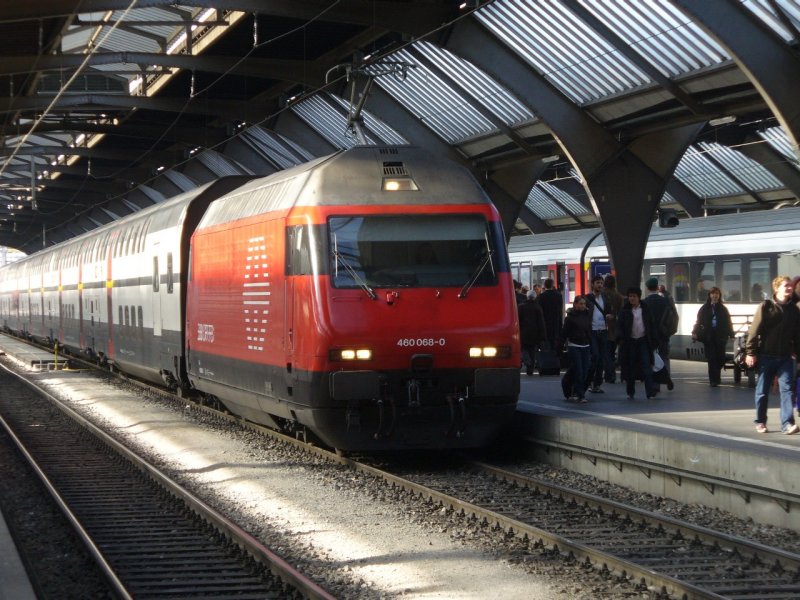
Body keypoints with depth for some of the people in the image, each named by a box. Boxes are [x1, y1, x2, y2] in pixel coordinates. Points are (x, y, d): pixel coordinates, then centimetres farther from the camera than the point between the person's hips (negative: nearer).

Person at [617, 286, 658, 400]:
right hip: (630, 342, 0)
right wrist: (621, 339, -15)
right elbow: (620, 326, -2)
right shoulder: (625, 310, 1)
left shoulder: (645, 309, 5)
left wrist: (653, 341, 3)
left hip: (643, 341, 0)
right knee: (630, 368, 5)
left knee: (646, 367, -8)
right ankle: (630, 393, 16)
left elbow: (651, 325, 8)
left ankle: (650, 392, -12)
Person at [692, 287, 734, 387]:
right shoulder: (704, 308, 6)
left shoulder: (723, 309, 10)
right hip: (708, 336, -1)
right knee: (711, 359, -4)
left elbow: (728, 322, 9)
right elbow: (698, 321, 3)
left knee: (720, 358, -2)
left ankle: (715, 377, 22)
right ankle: (713, 380, -1)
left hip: (720, 336, 1)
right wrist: (695, 332, -9)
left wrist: (731, 334, 1)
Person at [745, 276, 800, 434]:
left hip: (786, 357, 2)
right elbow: (754, 331, -6)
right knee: (762, 391, 7)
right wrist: (751, 352, -10)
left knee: (786, 389, -7)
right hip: (766, 356, -2)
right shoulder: (766, 307, -5)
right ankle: (760, 422, 19)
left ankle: (787, 423, -9)